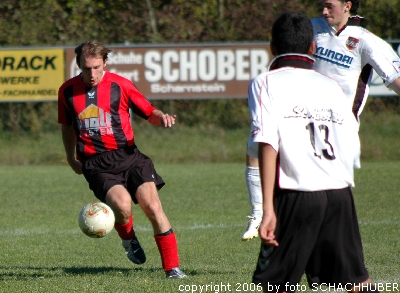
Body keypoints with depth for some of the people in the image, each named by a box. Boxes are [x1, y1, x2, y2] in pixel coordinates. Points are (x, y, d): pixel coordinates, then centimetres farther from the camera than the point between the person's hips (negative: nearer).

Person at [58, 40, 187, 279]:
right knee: (122, 204, -27)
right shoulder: (67, 91, 6)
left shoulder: (120, 85, 0)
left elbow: (148, 112, 8)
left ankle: (173, 268, -4)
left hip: (128, 155, 0)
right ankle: (129, 240, 9)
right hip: (96, 164, 0)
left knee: (153, 206, -15)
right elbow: (67, 126, 23)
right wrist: (71, 158, 25)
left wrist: (162, 117, -13)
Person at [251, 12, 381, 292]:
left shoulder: (267, 83, 3)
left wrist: (268, 207, -15)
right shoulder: (331, 86, 16)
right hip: (340, 193, 4)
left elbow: (268, 143, -11)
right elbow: (353, 151, 12)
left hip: (296, 195, -4)